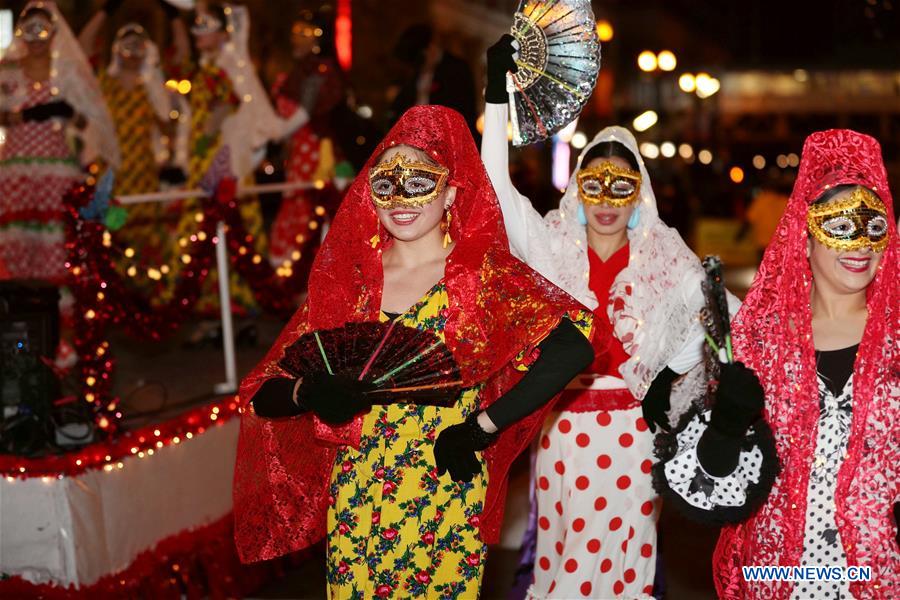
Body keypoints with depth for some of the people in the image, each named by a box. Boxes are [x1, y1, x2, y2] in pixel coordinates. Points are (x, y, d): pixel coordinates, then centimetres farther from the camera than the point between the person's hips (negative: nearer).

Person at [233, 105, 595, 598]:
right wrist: (308, 394, -20)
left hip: (447, 506, -2)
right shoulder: (346, 278, 0)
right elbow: (262, 393, 1)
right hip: (355, 505, 3)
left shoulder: (484, 274, -8)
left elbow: (575, 342, -24)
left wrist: (481, 427, -22)